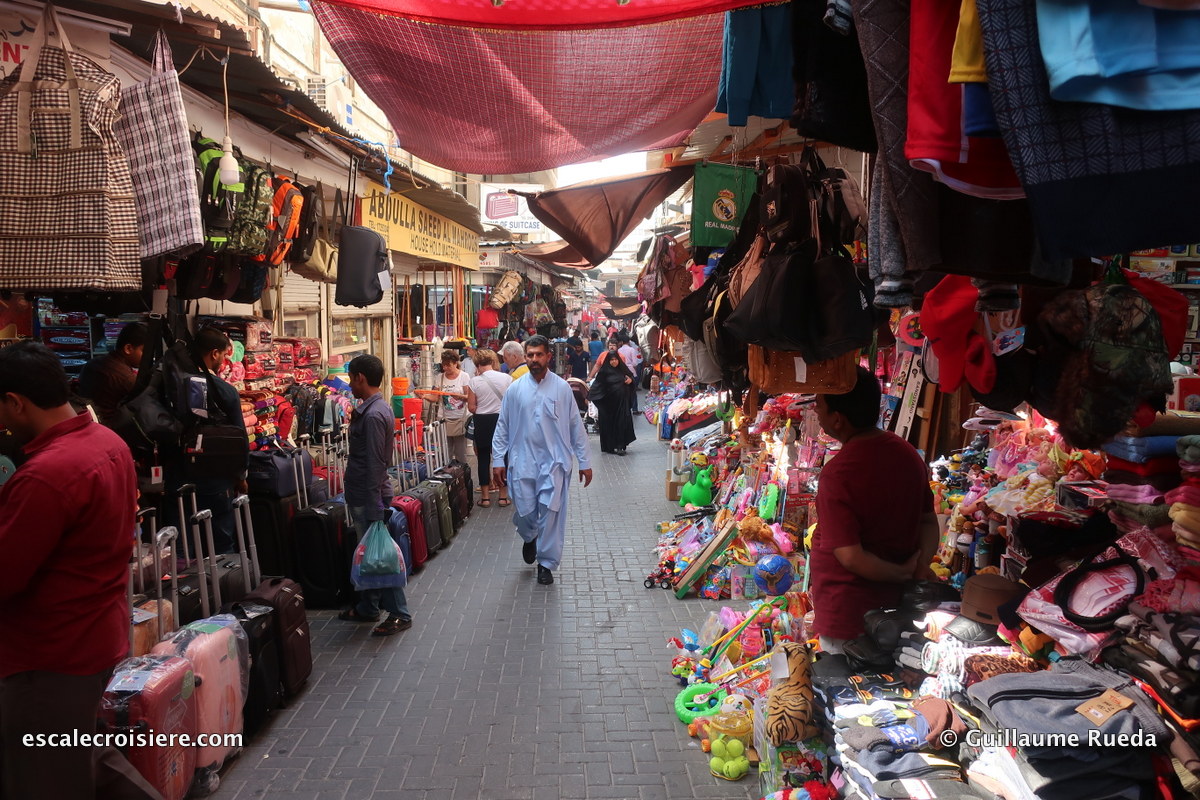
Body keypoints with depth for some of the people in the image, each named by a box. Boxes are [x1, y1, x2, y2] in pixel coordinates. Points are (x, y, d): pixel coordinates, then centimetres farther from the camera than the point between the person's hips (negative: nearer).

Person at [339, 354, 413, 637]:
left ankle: (399, 614, 8)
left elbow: (374, 465, -22)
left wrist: (374, 507, -21)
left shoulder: (373, 415, -21)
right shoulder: (376, 408, 10)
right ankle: (367, 608, 31)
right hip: (363, 494, 10)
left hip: (369, 496, -10)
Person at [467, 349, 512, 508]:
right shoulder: (506, 378, -6)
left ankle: (485, 497, 13)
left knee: (483, 457, 10)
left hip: (483, 422, -1)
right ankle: (503, 496, 15)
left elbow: (471, 408, -5)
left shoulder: (475, 381, -8)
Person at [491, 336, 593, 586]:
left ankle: (546, 563, 17)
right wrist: (497, 460, 2)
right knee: (524, 513, 6)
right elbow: (503, 427, 6)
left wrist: (584, 461, 2)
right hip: (522, 461, 1)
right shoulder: (515, 389, 1)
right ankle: (530, 538, 41)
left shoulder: (562, 388, -2)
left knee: (551, 513, -2)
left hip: (554, 462, -1)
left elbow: (576, 426, 2)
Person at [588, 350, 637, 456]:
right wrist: (589, 395, -16)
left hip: (622, 402, 3)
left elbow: (631, 376, 20)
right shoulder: (604, 371, -5)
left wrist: (630, 380, -3)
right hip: (608, 402, -3)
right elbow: (597, 385, -7)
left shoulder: (623, 369, 6)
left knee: (621, 423, 0)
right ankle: (609, 446, 12)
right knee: (609, 423, 2)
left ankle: (619, 446, 5)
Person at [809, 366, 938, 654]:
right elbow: (929, 521, 5)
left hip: (847, 611, -7)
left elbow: (850, 557, -26)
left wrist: (901, 574, -12)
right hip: (894, 600, 7)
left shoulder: (837, 474, -26)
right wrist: (920, 569, -7)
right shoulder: (908, 454, -3)